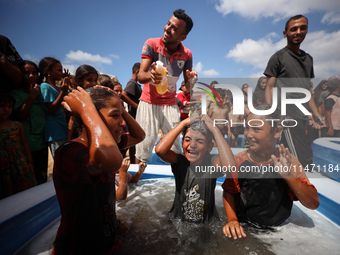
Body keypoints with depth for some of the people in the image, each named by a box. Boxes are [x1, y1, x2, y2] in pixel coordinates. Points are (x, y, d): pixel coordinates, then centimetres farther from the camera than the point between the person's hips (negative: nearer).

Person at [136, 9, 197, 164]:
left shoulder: (186, 55, -1)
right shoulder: (152, 44, -7)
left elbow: (187, 87, 4)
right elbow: (140, 76, -16)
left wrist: (190, 80, -21)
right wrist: (150, 75, -40)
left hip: (170, 104, 2)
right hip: (149, 102, -2)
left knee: (175, 145, -1)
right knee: (145, 143, -5)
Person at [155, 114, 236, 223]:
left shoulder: (212, 162, -13)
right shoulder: (180, 161, -10)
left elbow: (230, 167, -35)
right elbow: (159, 150, -29)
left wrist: (215, 129, -28)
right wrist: (183, 123, -23)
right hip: (178, 219, 1)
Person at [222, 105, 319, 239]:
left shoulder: (289, 162, -10)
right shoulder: (238, 160, -8)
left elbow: (314, 204, -11)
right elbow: (228, 192, 1)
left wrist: (288, 176, -26)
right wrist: (232, 220, -13)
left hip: (277, 230, 1)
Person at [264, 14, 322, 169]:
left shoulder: (308, 58, 20)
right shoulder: (278, 57, 0)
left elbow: (307, 89, 22)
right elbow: (269, 88, -5)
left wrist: (317, 116, 17)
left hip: (303, 116, 7)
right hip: (287, 115, -7)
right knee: (303, 163, -14)